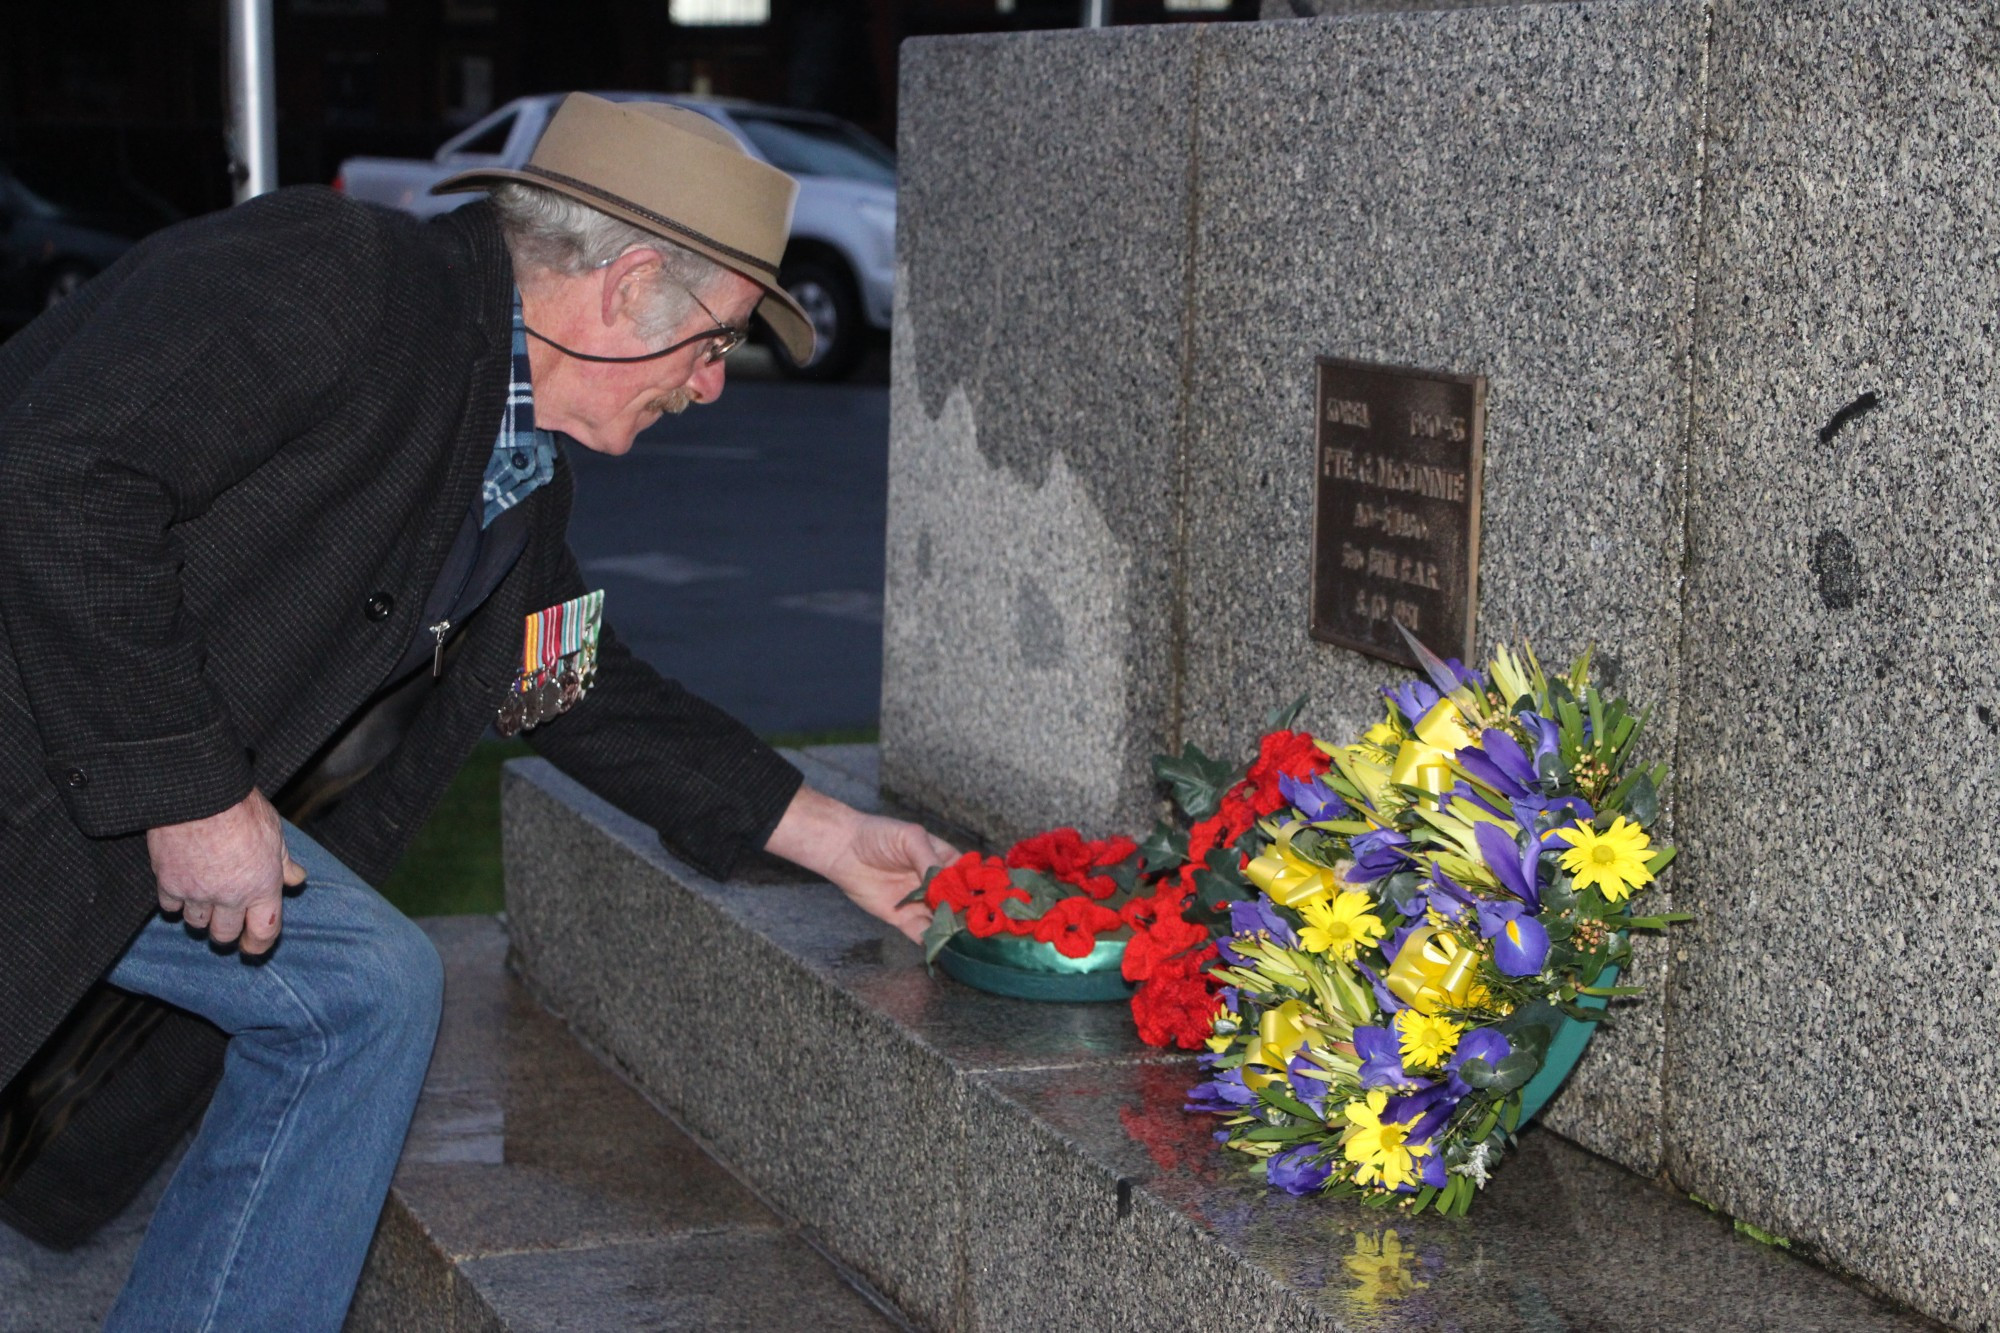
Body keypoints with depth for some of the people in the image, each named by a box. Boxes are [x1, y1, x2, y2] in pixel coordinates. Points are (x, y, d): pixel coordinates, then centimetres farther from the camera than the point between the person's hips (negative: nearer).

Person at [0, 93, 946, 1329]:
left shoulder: (517, 480, 13)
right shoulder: (329, 274, -18)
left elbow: (592, 693, 25)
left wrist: (839, 837, 25)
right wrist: (190, 792, -23)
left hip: (148, 791, 10)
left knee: (371, 986, 5)